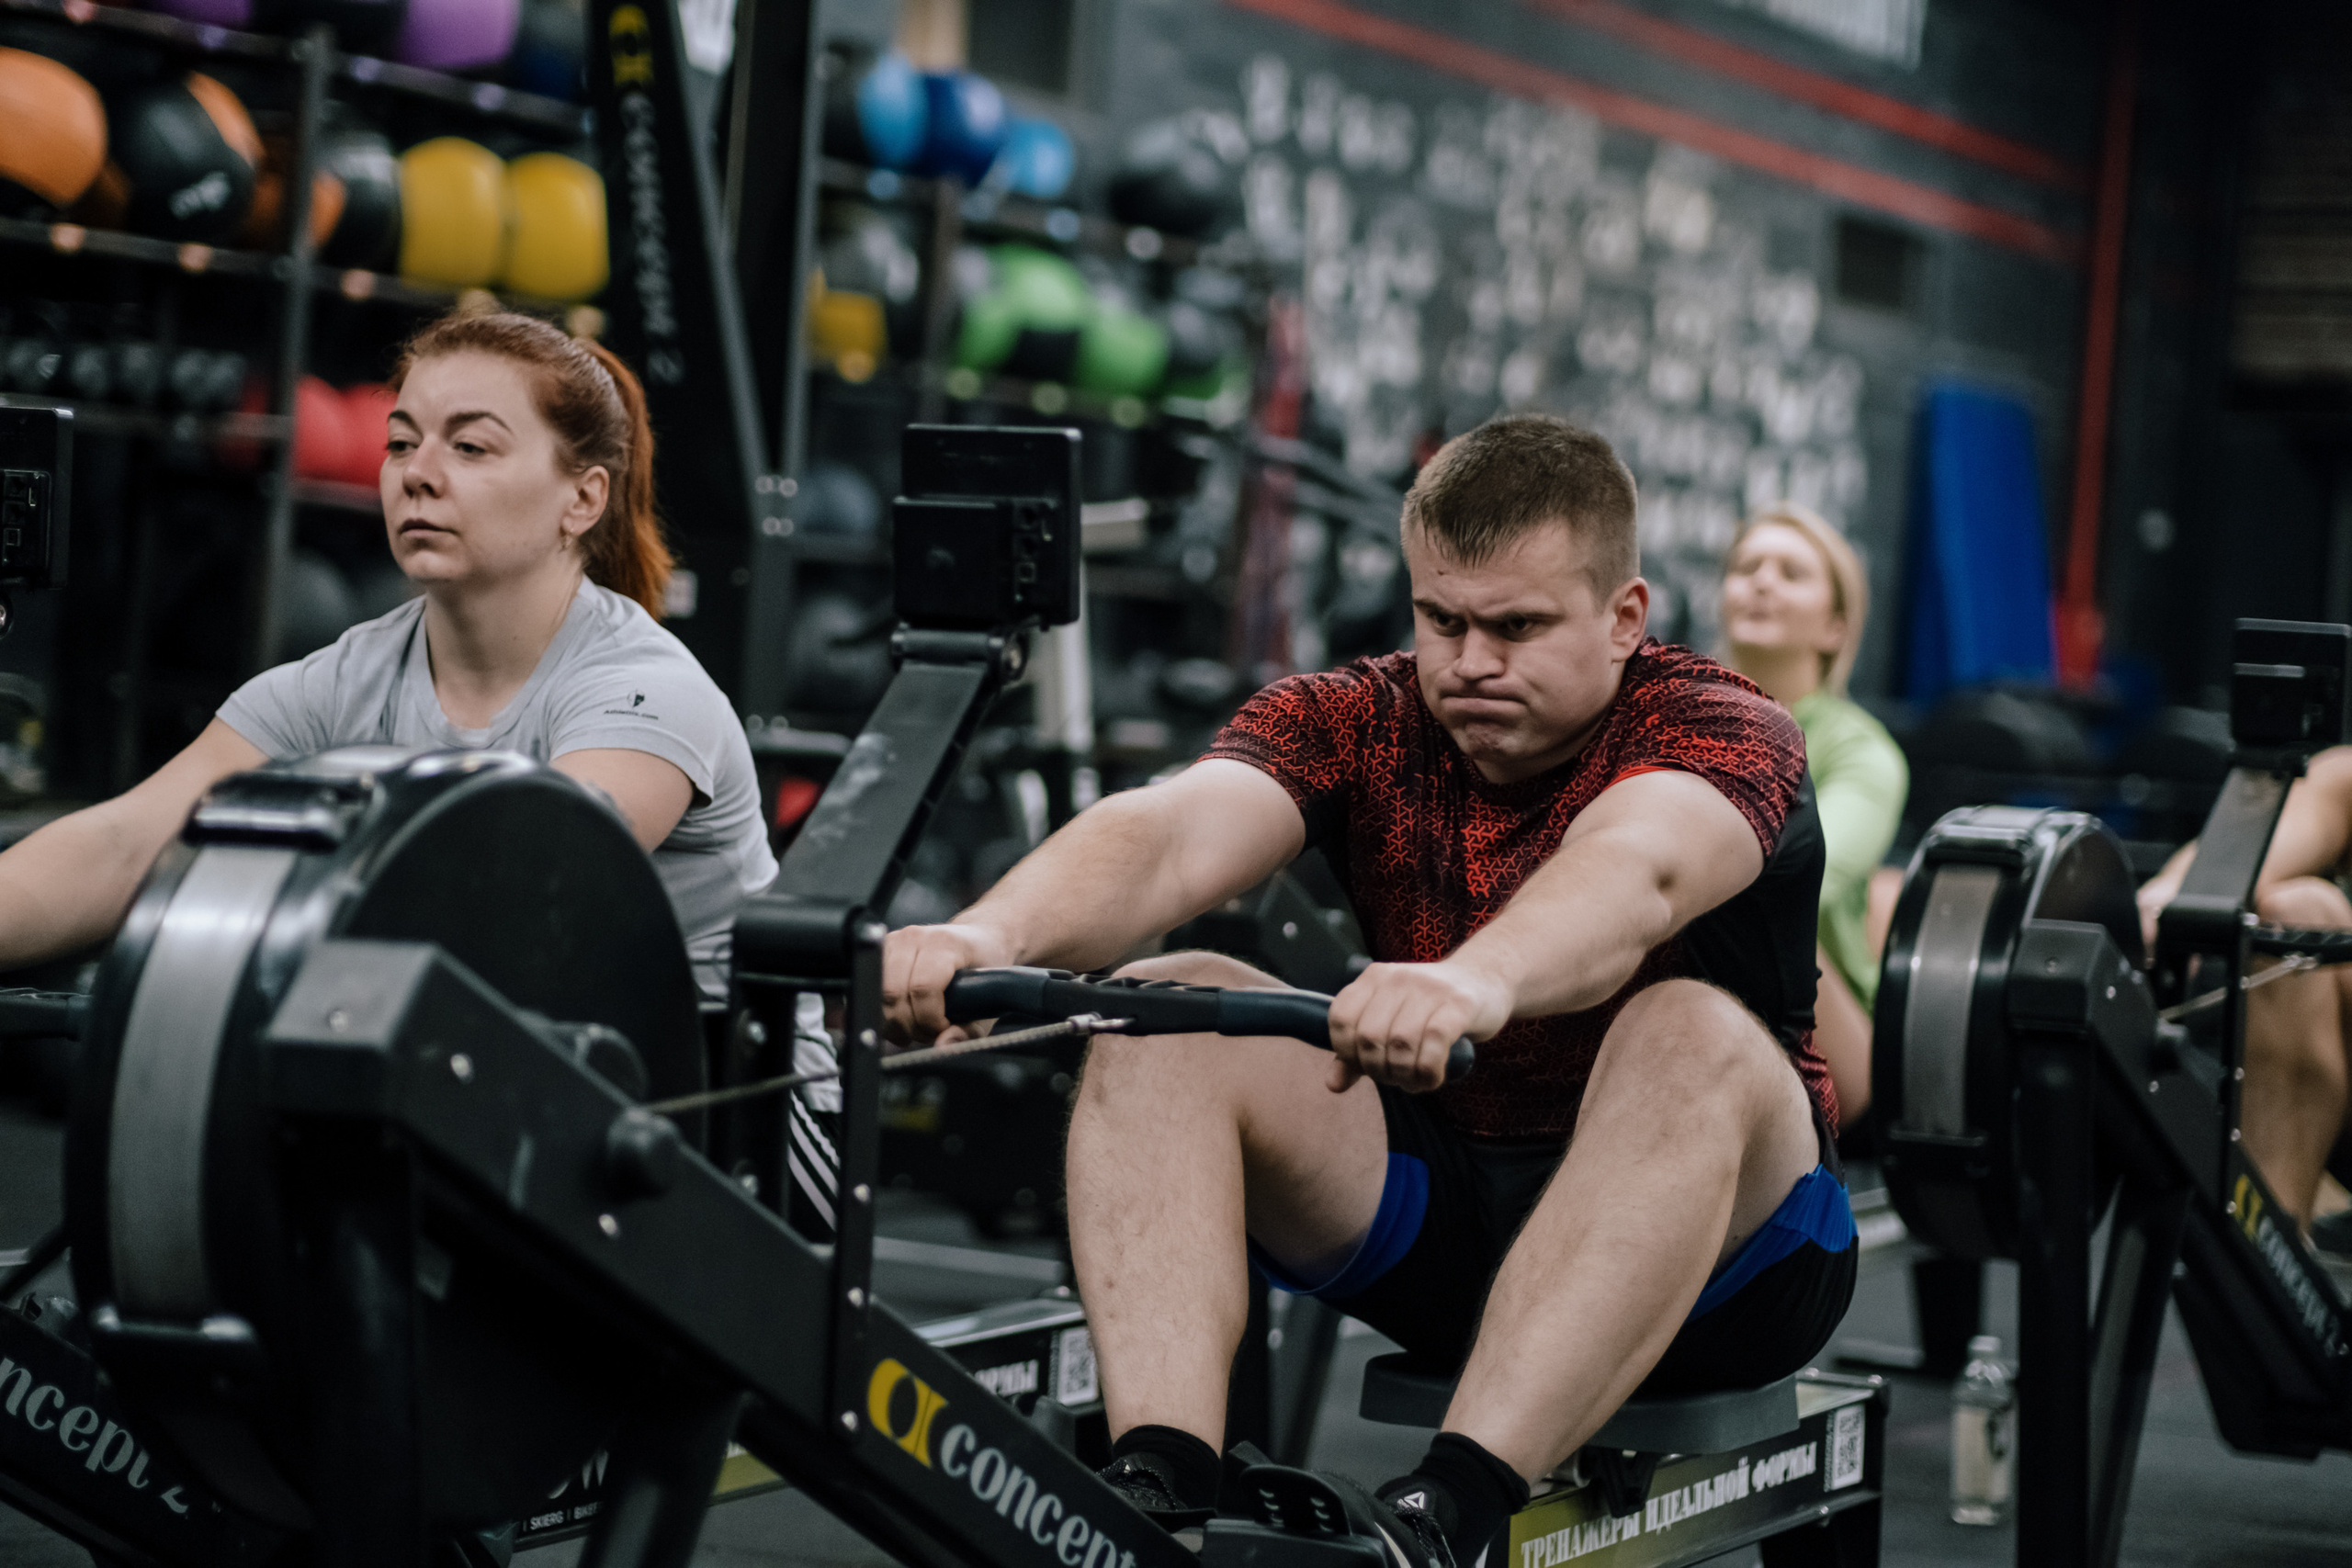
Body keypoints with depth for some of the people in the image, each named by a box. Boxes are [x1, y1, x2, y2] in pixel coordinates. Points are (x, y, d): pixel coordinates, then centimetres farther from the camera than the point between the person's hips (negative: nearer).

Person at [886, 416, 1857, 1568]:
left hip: (1717, 1244, -4)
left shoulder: (1721, 733, -16)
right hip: (1445, 1213, 4)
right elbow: (1169, 836, -25)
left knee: (1690, 1036, -36)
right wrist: (989, 934, -47)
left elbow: (1636, 869, -41)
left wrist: (1475, 980, -63)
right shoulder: (1356, 722, -4)